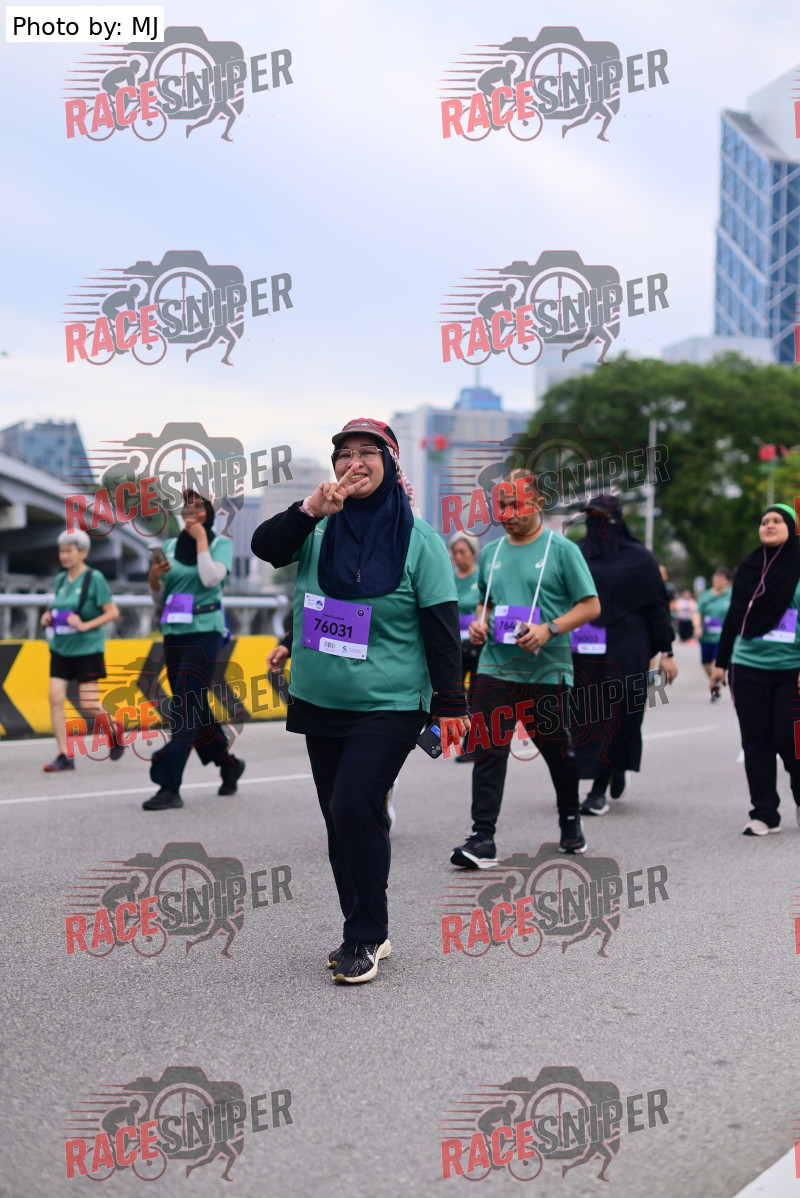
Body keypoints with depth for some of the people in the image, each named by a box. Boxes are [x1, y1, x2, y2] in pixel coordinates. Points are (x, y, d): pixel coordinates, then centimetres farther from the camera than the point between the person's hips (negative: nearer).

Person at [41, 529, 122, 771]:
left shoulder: (94, 578, -8)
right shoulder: (60, 579, 10)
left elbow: (113, 612, -10)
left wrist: (85, 625, -18)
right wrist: (49, 618, 2)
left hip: (87, 649, -6)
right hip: (61, 648, 6)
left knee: (87, 704, -4)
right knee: (55, 697, -5)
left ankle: (114, 733, 25)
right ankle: (64, 756, 2)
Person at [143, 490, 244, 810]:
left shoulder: (221, 543, 0)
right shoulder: (170, 546, 12)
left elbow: (211, 578, -18)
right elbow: (159, 598, 14)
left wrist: (200, 538, -10)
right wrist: (154, 577, -7)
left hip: (204, 632, -6)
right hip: (174, 635, 6)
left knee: (186, 708, -13)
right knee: (194, 710, 12)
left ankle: (170, 788, -16)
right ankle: (229, 764, 32)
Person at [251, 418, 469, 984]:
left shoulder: (420, 540, -5)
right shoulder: (321, 531, 6)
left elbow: (442, 625, -5)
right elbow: (264, 547, -6)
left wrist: (451, 702, -7)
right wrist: (309, 510, -20)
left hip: (389, 707, -5)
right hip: (321, 704, 5)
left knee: (354, 807, -17)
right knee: (342, 819, 10)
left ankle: (366, 937, -3)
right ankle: (365, 934, 23)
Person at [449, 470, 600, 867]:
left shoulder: (562, 550, -4)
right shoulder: (491, 552, 11)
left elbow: (591, 606, -5)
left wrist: (548, 630, -18)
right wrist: (478, 622, 3)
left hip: (546, 671, -3)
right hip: (494, 668, 3)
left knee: (557, 750, 12)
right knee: (487, 750, -7)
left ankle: (570, 820, 35)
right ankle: (483, 837, -5)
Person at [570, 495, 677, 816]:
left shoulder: (638, 557, 1)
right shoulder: (577, 555, 9)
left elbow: (657, 605, 1)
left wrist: (666, 651, -2)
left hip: (626, 651, -3)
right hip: (586, 651, 3)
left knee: (614, 717, -4)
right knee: (586, 714, 3)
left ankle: (599, 789, 3)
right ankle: (616, 769, 29)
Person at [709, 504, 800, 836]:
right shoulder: (748, 568, 11)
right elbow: (734, 616, 15)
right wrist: (720, 663, 14)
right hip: (748, 668, 4)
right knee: (756, 742, 4)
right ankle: (764, 813, 11)